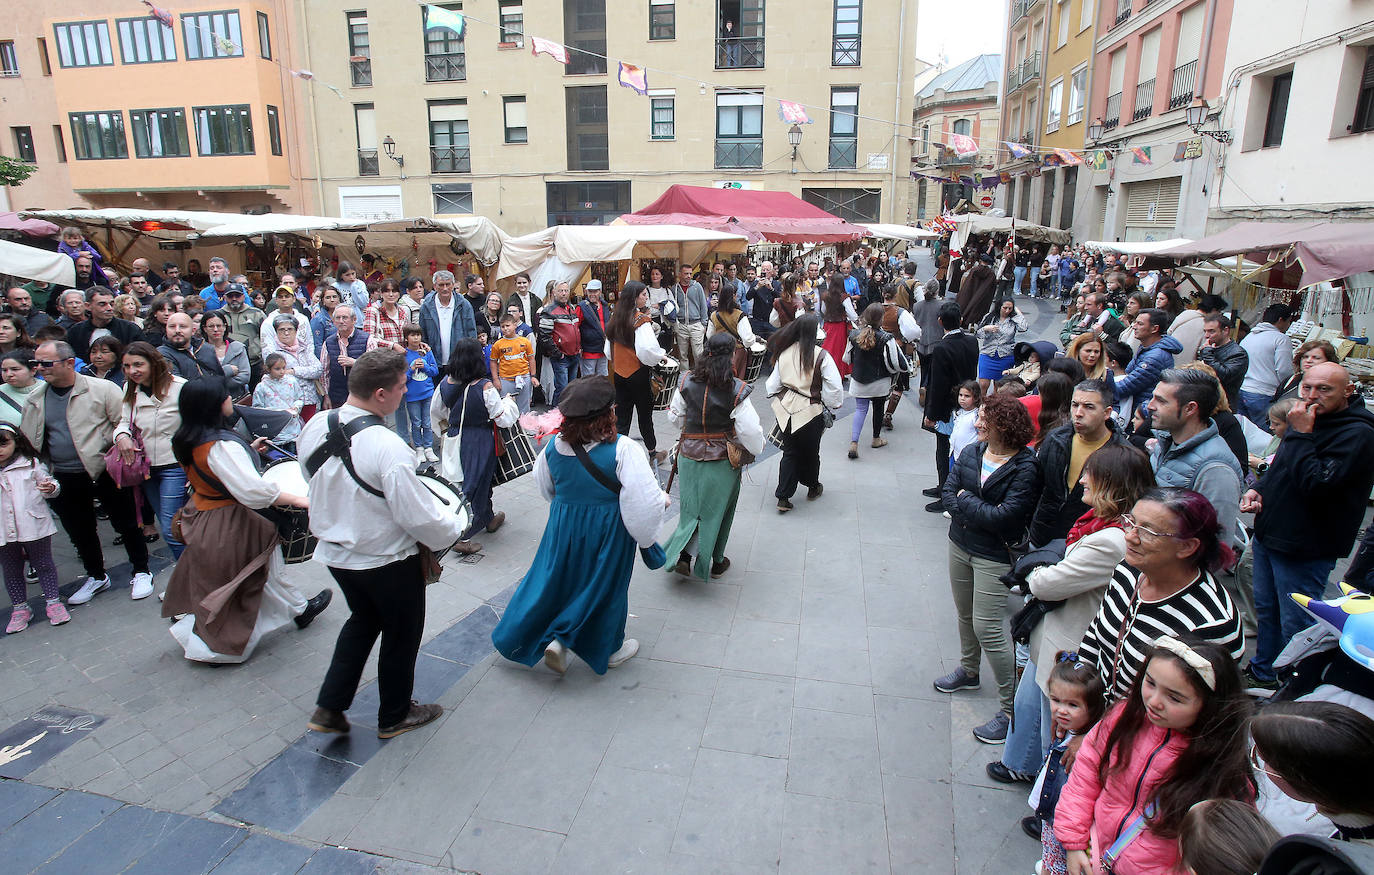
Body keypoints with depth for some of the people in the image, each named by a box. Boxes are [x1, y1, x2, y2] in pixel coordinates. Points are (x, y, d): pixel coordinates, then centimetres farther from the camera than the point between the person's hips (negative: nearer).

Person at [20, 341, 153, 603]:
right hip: (64, 480, 5)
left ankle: (141, 573, 22)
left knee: (125, 524, 5)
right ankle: (96, 577, 35)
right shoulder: (34, 399, 7)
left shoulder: (102, 389, -9)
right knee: (80, 532, 16)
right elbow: (26, 440, 16)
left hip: (104, 472, -5)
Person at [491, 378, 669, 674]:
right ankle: (608, 649, 33)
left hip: (563, 526, 4)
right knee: (605, 584, 14)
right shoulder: (623, 450, -24)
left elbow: (545, 487, 11)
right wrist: (663, 499, -4)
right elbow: (645, 498, -25)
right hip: (608, 530, -3)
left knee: (557, 577, 22)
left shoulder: (554, 446, -7)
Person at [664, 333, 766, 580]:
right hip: (722, 459, -2)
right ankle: (716, 562, 27)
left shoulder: (687, 383, -6)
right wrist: (756, 448, 3)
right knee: (719, 509, 14)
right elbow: (749, 430, -17)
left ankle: (682, 555, 4)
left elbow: (675, 416, 7)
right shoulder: (737, 390, -17)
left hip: (690, 455, 3)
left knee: (691, 506, 16)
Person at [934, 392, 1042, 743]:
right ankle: (968, 671, 46)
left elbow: (1005, 517, -24)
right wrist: (980, 514, -18)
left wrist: (965, 500, -13)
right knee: (965, 616, 22)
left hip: (994, 556, -6)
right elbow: (948, 494, -2)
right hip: (960, 546, 7)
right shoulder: (971, 452, 0)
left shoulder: (1025, 467, -18)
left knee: (988, 628, -6)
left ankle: (1010, 708, 7)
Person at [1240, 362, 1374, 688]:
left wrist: (1300, 434, -23)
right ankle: (1262, 672, 40)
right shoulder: (1311, 418, 8)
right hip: (1269, 534, 9)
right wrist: (1259, 489, 3)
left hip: (1306, 549, -8)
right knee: (1265, 609, 22)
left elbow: (1315, 483, -28)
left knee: (1294, 625, 4)